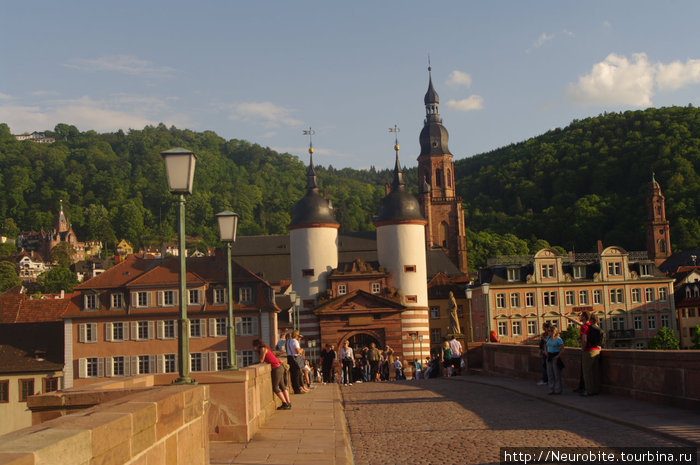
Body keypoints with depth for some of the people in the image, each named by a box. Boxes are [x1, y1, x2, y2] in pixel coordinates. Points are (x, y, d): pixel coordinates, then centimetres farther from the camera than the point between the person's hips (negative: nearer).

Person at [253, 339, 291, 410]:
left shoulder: (263, 349, -11)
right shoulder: (265, 349, 17)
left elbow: (261, 361, -12)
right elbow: (264, 360, 18)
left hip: (277, 368, -10)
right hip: (280, 367, 10)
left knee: (275, 387, 0)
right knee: (282, 386, 15)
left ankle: (285, 404, 3)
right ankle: (288, 403, 18)